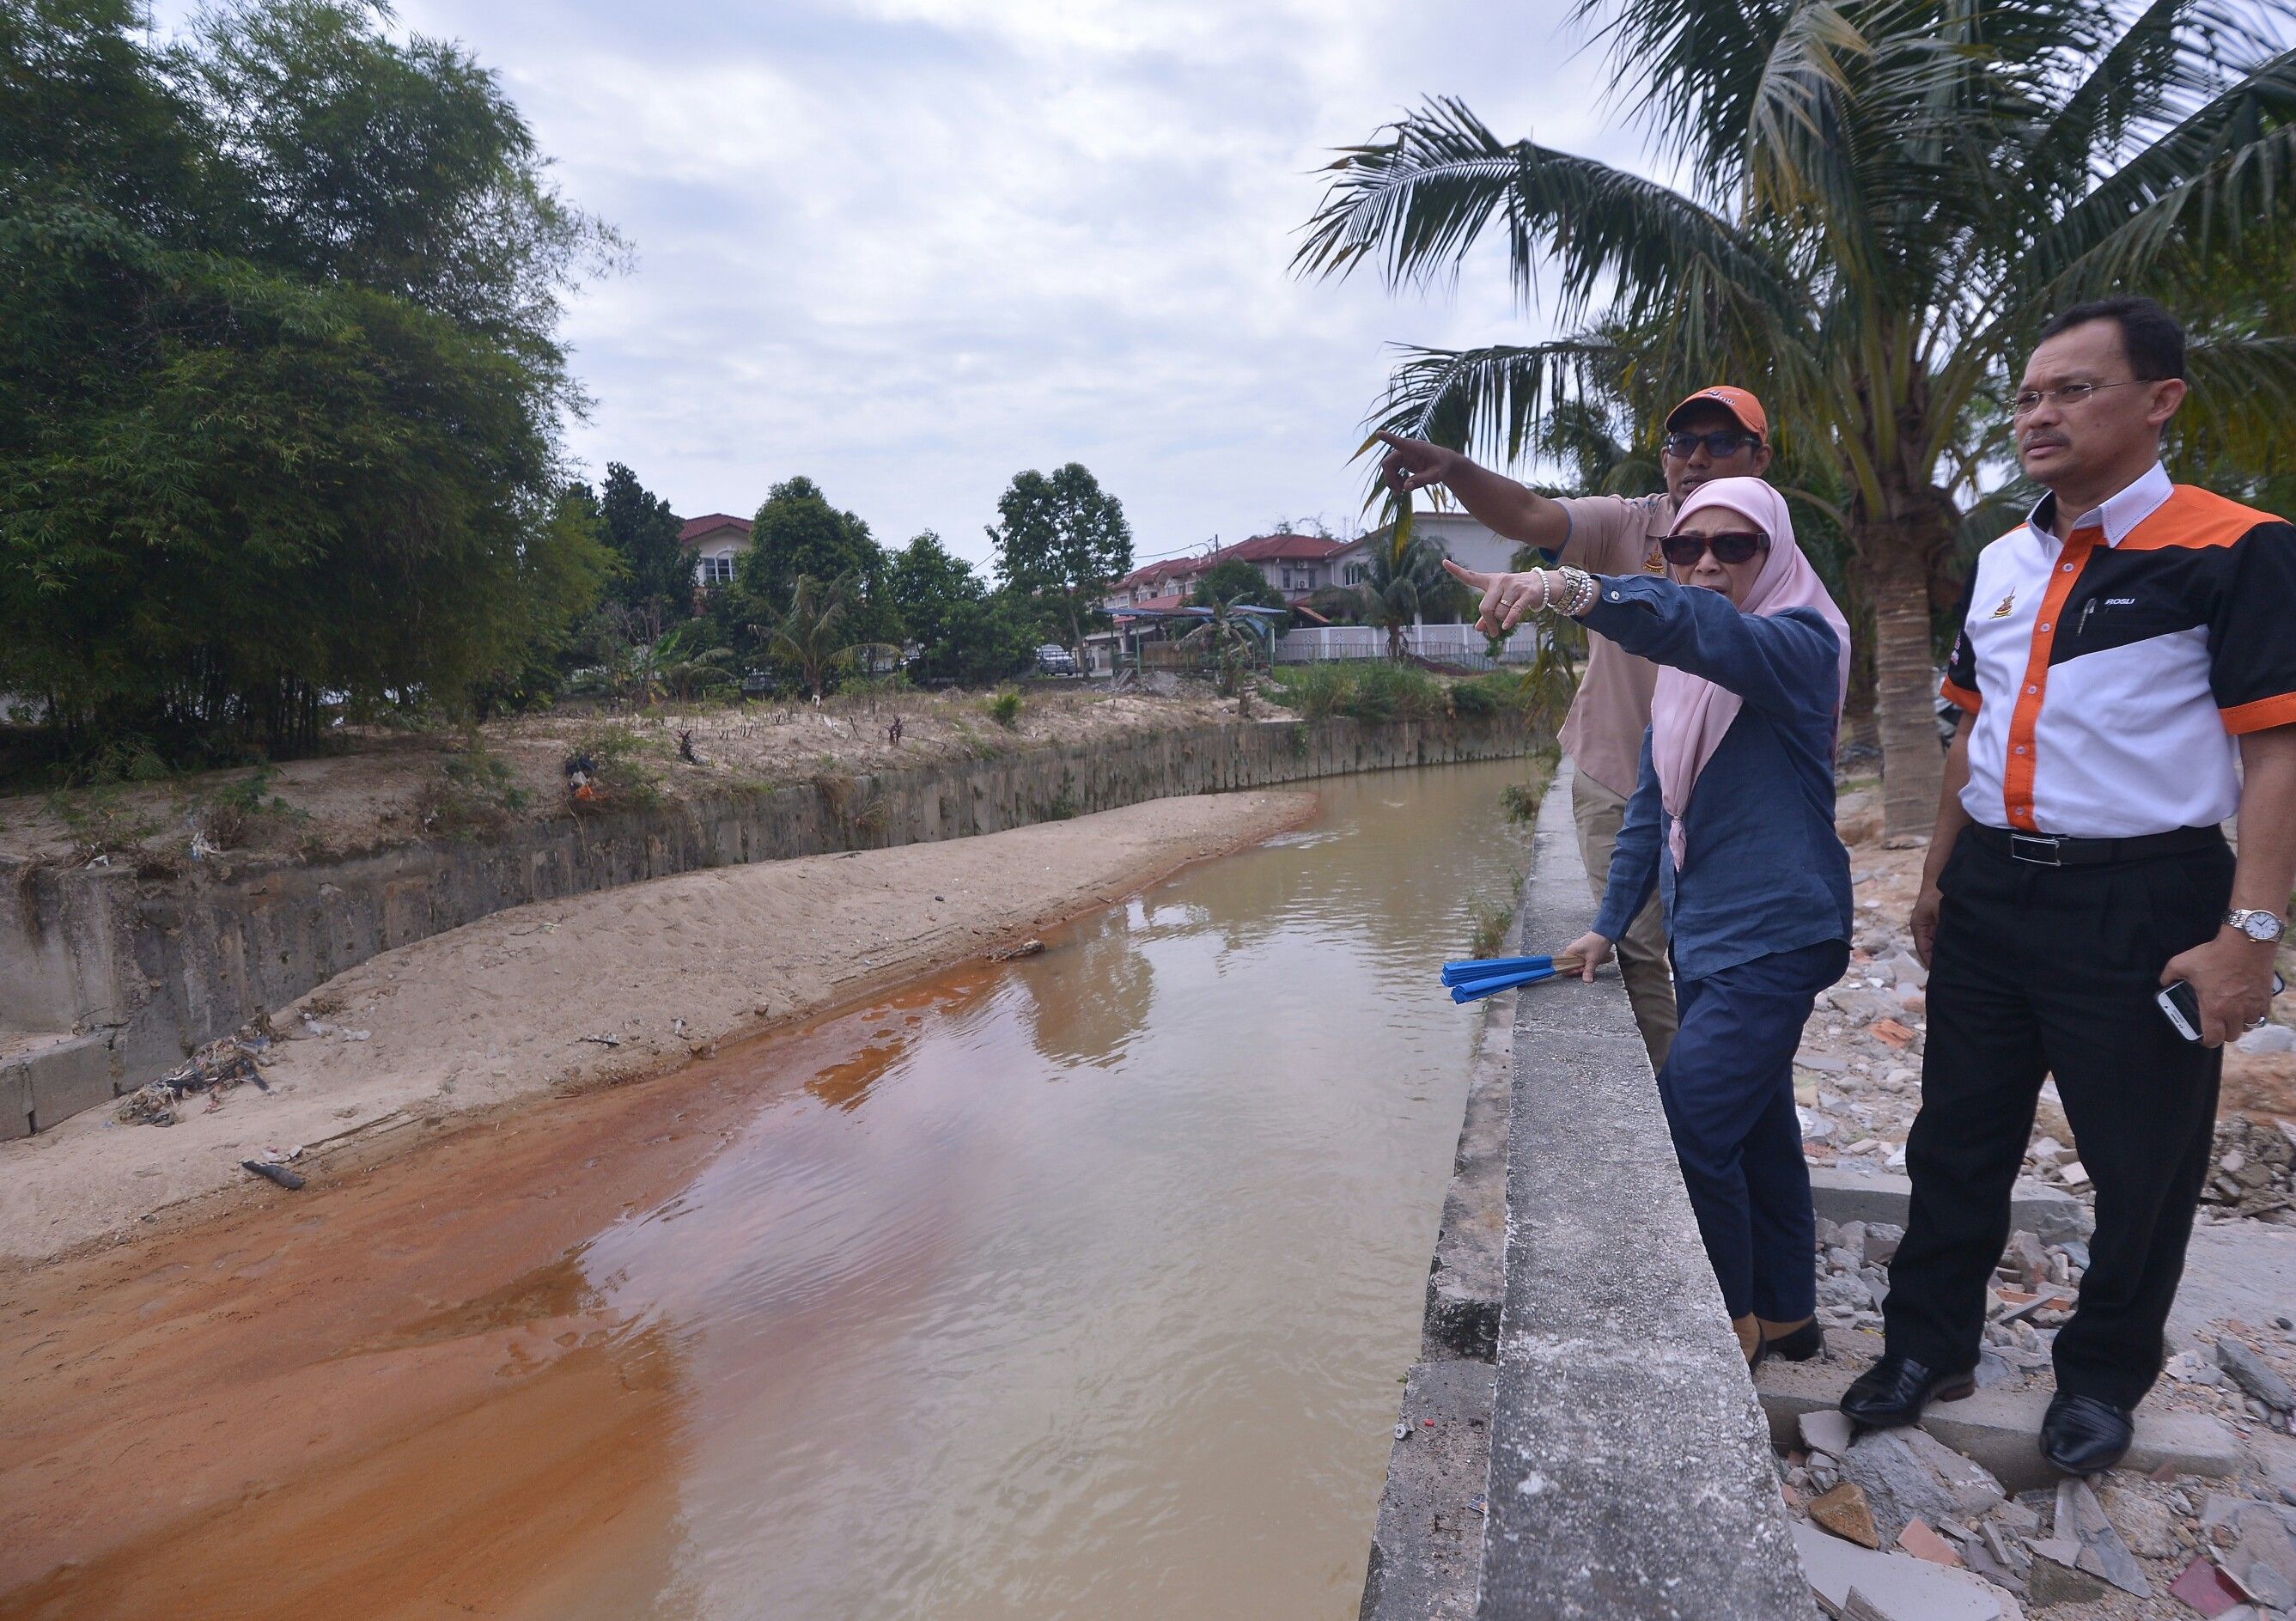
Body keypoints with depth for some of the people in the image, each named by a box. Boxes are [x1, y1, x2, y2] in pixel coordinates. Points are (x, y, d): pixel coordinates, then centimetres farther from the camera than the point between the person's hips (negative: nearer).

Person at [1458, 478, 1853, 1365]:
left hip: (1773, 935, -8)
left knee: (1689, 1124, -12)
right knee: (1754, 1127, 18)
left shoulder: (1799, 645, -12)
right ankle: (1786, 1315, 35)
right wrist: (1610, 923, 8)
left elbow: (1704, 628, -36)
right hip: (1701, 933, 8)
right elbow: (1652, 802, 12)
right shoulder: (1680, 671, 10)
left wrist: (1584, 593, -54)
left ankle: (1732, 1322, 11)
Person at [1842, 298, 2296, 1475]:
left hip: (2140, 903, -5)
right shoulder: (2000, 564, 10)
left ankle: (2103, 1377, 32)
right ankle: (1930, 1343, 30)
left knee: (2140, 1166, 10)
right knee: (1957, 1139, 14)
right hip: (1991, 892, 6)